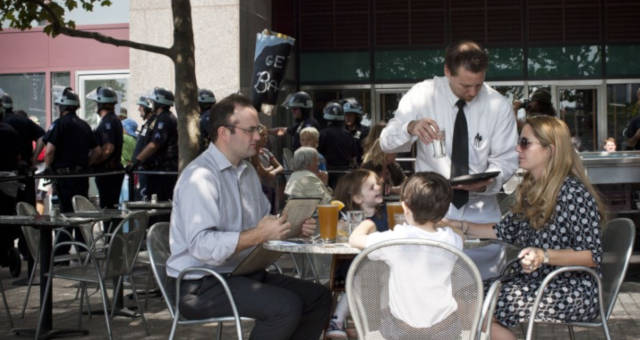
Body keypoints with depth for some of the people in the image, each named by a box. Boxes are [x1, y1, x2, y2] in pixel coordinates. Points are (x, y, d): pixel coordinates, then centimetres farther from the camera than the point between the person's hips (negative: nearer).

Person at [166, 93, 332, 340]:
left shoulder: (247, 171, 16)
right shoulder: (201, 176, -17)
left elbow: (265, 222, 22)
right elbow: (202, 245, -28)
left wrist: (294, 227, 1)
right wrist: (259, 235, -29)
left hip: (243, 273, 10)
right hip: (201, 285, -10)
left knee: (319, 298, 2)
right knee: (287, 306, -27)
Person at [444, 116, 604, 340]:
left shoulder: (572, 193, -16)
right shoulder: (532, 189, 12)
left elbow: (592, 256, -17)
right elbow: (505, 231, 17)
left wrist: (544, 256, -30)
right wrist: (460, 226, 9)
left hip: (572, 292, -8)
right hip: (531, 280, 8)